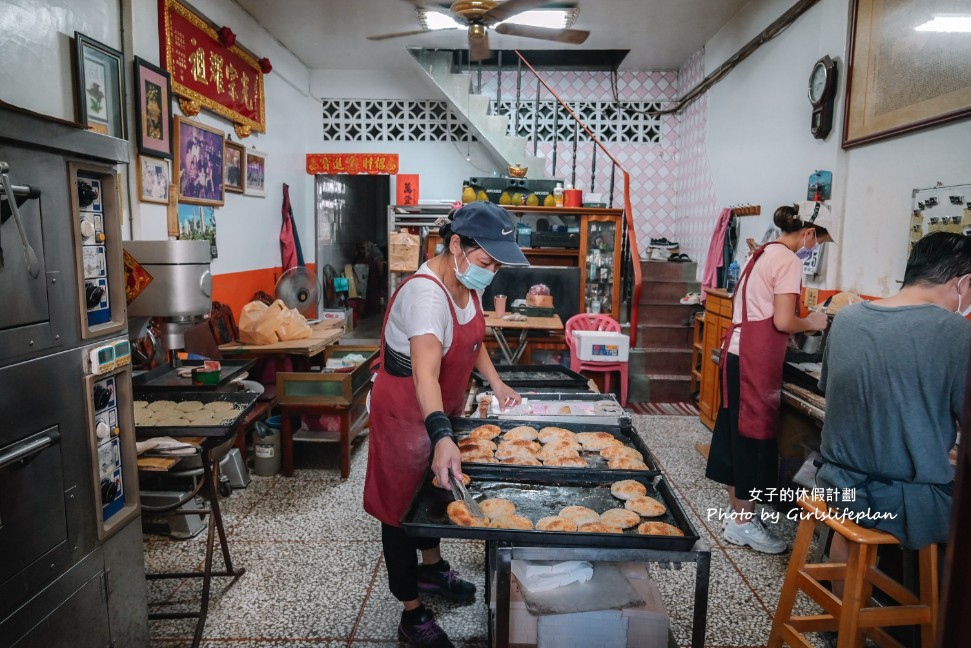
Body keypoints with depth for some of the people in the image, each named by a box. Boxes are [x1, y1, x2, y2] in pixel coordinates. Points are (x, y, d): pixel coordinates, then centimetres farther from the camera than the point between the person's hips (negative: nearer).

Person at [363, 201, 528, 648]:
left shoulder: (468, 282, -5)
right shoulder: (426, 294, -33)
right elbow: (425, 373, -47)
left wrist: (495, 382, 3)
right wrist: (442, 437, -59)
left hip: (441, 408, 9)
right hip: (406, 412, -9)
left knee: (434, 489, 26)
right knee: (402, 503, 7)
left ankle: (431, 568, 50)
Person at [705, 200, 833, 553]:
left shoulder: (762, 253, 16)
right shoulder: (788, 260, -11)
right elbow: (783, 322, -17)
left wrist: (799, 322, 16)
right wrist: (812, 323, 1)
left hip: (738, 349, 9)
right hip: (757, 359, -9)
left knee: (738, 429, 15)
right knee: (755, 433, 0)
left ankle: (737, 509, 28)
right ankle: (742, 522, 12)